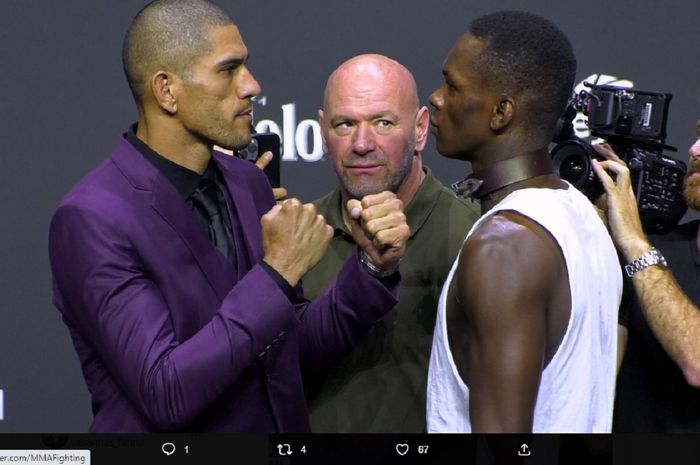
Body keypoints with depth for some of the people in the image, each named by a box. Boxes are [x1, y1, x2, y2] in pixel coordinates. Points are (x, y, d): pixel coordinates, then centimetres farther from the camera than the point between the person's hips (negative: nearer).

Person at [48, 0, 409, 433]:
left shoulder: (248, 183, -1)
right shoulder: (92, 218, -20)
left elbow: (301, 344, 5)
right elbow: (166, 395, -26)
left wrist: (374, 266, -10)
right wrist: (277, 272, -25)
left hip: (278, 426, 6)